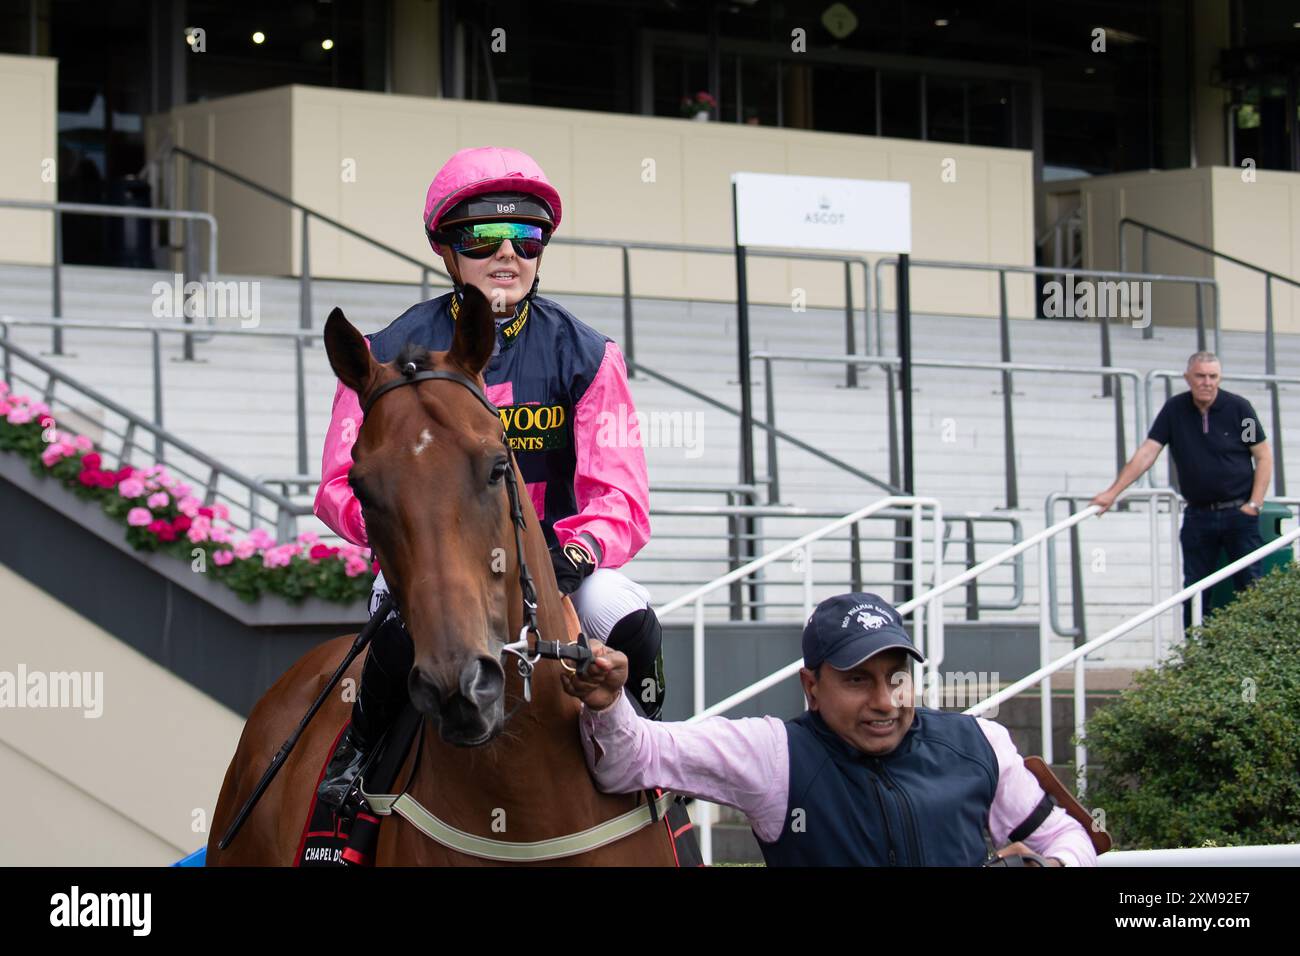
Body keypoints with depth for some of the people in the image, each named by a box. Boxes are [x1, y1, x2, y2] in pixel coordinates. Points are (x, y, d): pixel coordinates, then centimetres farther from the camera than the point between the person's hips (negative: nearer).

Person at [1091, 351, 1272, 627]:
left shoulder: (1238, 408, -4)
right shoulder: (1175, 410, 1)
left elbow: (1264, 457, 1)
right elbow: (1147, 453, -2)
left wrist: (1254, 504, -7)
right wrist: (1112, 493, -9)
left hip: (1239, 513, -2)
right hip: (1198, 515, 2)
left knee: (1250, 586, -4)